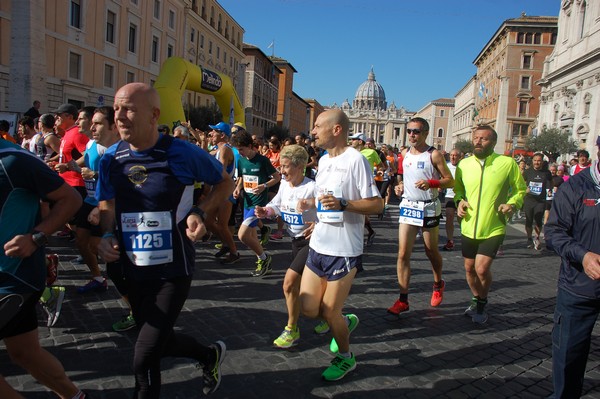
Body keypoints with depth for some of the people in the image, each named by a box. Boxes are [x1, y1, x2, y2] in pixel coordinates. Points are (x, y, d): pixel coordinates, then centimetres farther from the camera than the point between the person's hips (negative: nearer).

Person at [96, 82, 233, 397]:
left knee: (144, 358, -4)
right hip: (134, 270, 6)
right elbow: (106, 208, 9)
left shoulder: (181, 153, -16)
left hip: (174, 271, -6)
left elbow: (225, 182, -1)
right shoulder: (110, 158, -2)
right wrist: (107, 236, -12)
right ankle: (210, 355, 49)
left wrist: (199, 212, -17)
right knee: (156, 342, 22)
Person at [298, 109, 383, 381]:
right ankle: (345, 322, 38)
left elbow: (377, 205, -16)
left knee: (329, 312, 3)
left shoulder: (355, 159, -14)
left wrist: (343, 204, -29)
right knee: (308, 308, 9)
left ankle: (345, 358, 31)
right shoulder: (323, 160, 11)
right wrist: (310, 204, 3)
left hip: (344, 250, -7)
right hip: (318, 245, 7)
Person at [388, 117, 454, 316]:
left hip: (429, 208, -4)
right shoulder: (405, 153, 8)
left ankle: (438, 284, 42)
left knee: (431, 251, 13)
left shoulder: (434, 155, -8)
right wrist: (401, 186, 4)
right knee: (403, 254, -4)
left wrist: (430, 183, -25)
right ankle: (403, 299, 1)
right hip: (408, 206, 4)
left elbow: (450, 181, -8)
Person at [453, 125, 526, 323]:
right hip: (468, 227, 4)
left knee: (482, 268, -12)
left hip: (493, 228, -4)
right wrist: (459, 201, -3)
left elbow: (520, 189, 2)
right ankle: (476, 300, 38)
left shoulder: (507, 163, -8)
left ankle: (482, 304, 16)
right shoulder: (464, 164, 2)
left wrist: (512, 203, -15)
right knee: (469, 268, 13)